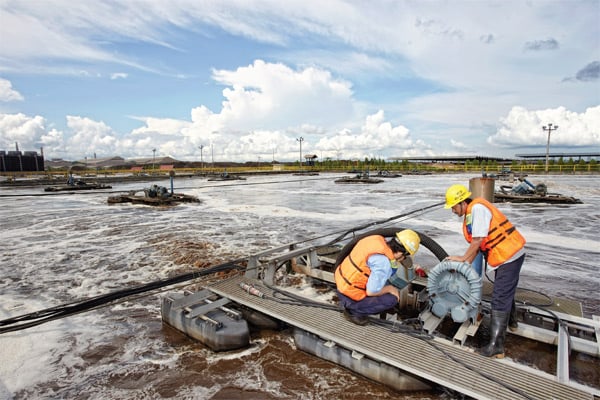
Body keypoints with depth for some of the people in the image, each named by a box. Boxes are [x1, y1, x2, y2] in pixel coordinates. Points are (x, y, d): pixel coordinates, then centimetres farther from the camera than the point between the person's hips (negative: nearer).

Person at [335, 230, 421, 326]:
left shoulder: (377, 239, -4)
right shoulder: (384, 263, -27)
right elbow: (371, 292, -20)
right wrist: (390, 289, -3)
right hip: (350, 296, -8)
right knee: (392, 299, -2)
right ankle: (355, 311, 5)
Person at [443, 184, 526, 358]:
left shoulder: (477, 208, -21)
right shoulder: (470, 214, 9)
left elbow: (479, 240, -24)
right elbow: (476, 244, 9)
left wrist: (462, 258, -14)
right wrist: (465, 266, 5)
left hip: (510, 255, -10)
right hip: (509, 253, 10)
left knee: (500, 299, -10)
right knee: (506, 291, 29)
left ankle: (496, 346, -6)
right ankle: (511, 322, 52)